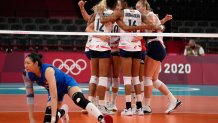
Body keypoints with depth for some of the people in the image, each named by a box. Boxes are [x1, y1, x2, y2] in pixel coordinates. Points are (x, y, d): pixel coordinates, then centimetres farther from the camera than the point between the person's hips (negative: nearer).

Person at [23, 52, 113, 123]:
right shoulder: (27, 75, -20)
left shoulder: (47, 70, -36)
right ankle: (63, 111, 22)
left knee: (80, 100, -38)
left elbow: (54, 96, -41)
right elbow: (30, 95, -11)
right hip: (55, 90, 6)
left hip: (67, 83, -6)